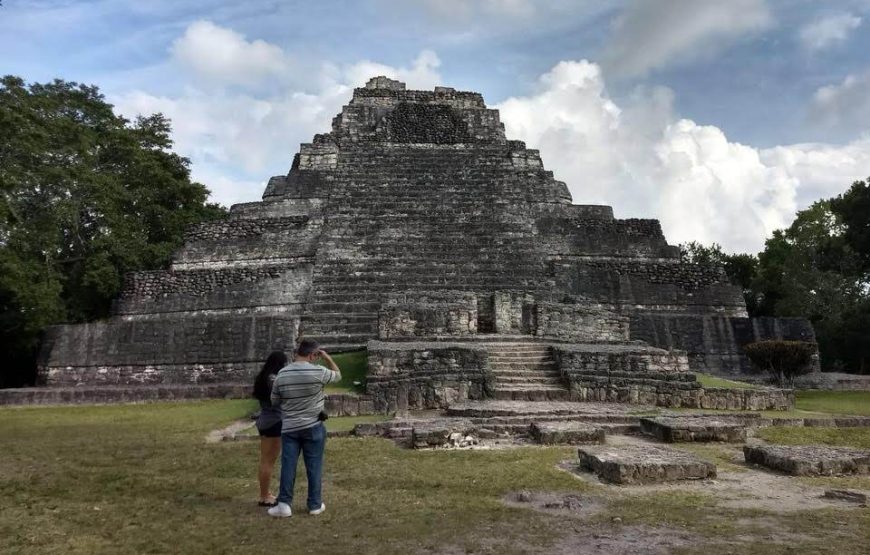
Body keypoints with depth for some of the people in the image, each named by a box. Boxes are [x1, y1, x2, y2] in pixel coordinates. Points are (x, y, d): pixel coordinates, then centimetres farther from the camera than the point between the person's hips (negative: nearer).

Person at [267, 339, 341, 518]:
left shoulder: (282, 374, -2)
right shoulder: (318, 372, -13)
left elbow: (274, 401, 9)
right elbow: (338, 375, 6)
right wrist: (328, 358, 13)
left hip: (289, 427, 3)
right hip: (313, 427, -2)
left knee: (288, 465, 7)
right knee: (314, 466, 6)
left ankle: (284, 504, 8)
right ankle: (315, 504, 14)